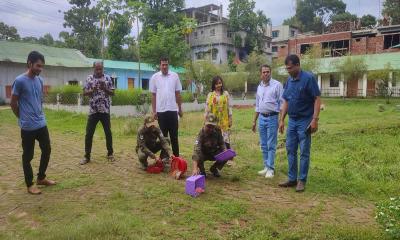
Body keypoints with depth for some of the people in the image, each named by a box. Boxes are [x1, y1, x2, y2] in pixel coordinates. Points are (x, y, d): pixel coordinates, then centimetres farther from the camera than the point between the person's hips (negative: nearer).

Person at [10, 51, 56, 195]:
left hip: (42, 124, 7)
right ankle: (30, 184, 19)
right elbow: (13, 103, -7)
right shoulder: (20, 81, -13)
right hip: (28, 127, -7)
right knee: (28, 155, 5)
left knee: (47, 150, 14)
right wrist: (23, 118, 1)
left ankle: (41, 178, 30)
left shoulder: (40, 80, 7)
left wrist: (39, 115, 14)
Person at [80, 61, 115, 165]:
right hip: (93, 110, 1)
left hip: (105, 110, 0)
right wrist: (92, 90, -16)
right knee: (89, 133, 1)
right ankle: (87, 156, 11)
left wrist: (104, 88, -17)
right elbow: (84, 92, 2)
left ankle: (110, 153, 22)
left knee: (108, 132, 7)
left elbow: (112, 93, 1)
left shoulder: (107, 78, 1)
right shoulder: (89, 78, 3)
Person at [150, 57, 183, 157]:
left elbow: (178, 94, 8)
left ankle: (176, 156, 15)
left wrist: (180, 109, 9)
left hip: (173, 110, 1)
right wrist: (154, 111, -1)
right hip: (161, 110, 0)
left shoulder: (175, 76, 4)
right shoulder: (155, 77, 1)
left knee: (174, 135, 6)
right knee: (163, 135, 8)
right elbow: (153, 95, 3)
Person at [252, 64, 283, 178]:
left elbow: (282, 104, -7)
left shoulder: (277, 85, -7)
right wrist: (254, 121, 19)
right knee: (263, 145, 11)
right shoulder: (259, 87, 13)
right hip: (262, 118, 6)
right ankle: (266, 167, 21)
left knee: (271, 145, -2)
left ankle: (271, 169, 6)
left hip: (272, 117, -6)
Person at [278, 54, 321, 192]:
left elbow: (317, 99, -13)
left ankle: (302, 181, 11)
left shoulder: (308, 78, -11)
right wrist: (282, 120, 10)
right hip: (292, 121, 7)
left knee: (304, 152, 1)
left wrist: (315, 119, -19)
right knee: (290, 150, 10)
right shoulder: (289, 81, 9)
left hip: (305, 121, -7)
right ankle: (292, 178, 20)